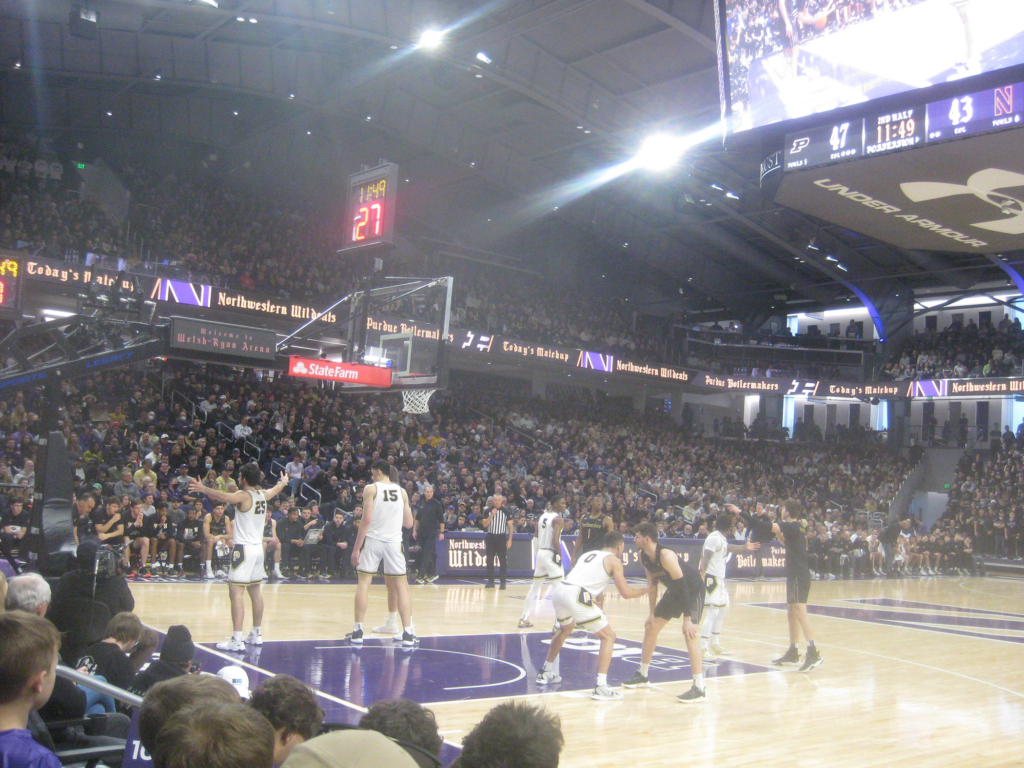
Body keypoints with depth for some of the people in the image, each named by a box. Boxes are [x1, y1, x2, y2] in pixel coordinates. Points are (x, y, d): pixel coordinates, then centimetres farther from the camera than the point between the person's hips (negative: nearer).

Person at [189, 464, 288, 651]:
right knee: (255, 591, 19)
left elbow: (225, 497, -33)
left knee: (236, 593, -10)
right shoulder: (263, 495, 11)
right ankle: (256, 634, 29)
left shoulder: (243, 495, -11)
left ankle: (237, 640, -16)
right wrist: (283, 482, 55)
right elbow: (275, 490, 35)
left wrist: (203, 489, -39)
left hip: (244, 549, -8)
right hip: (258, 548, 8)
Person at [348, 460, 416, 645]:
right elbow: (409, 523, 10)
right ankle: (407, 633, 2)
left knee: (364, 582, 9)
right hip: (394, 542, 3)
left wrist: (356, 548, -7)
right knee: (401, 586, 7)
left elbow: (366, 520, -10)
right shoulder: (402, 491, 10)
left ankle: (358, 631, 7)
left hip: (373, 540, -2)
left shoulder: (370, 489, -2)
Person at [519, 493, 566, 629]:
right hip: (551, 555, -8)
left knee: (534, 588, 16)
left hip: (540, 553, 8)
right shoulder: (558, 519, -11)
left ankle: (524, 618, 20)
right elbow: (555, 539, -21)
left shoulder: (542, 517, 12)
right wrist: (560, 556, -15)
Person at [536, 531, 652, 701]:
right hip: (576, 596, -7)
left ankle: (546, 673, 43)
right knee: (608, 637, 6)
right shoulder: (614, 561, 9)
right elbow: (626, 593, 4)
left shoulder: (588, 554, 29)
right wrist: (647, 589, 20)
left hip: (559, 590, 7)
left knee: (565, 630, 35)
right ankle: (601, 687, -4)